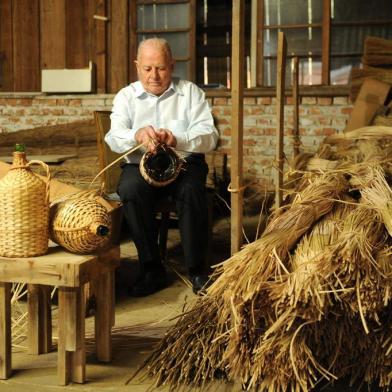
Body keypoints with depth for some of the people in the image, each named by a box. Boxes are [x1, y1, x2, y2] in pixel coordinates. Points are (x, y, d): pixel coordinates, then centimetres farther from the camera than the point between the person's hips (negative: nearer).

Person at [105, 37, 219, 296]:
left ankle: (197, 270, -19)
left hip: (185, 163, -1)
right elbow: (114, 138, -7)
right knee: (129, 189, -32)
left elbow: (209, 136, -6)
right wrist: (137, 135, -32)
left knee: (192, 189, -34)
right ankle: (152, 269, -21)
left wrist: (176, 139, -27)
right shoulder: (126, 96, 10)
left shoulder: (190, 92, 7)